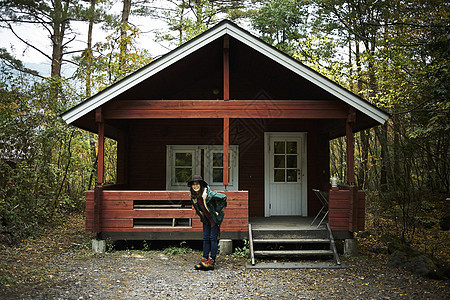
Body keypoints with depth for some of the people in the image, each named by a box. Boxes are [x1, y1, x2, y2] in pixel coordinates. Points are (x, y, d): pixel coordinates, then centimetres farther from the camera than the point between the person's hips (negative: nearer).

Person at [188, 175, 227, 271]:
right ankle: (204, 260, 10)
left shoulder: (208, 194, -28)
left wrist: (218, 210, -18)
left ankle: (211, 262, -2)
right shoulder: (193, 196, -6)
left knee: (213, 238, -5)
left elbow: (223, 197, -25)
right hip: (206, 219, 6)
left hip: (215, 218, -6)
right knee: (206, 238, 6)